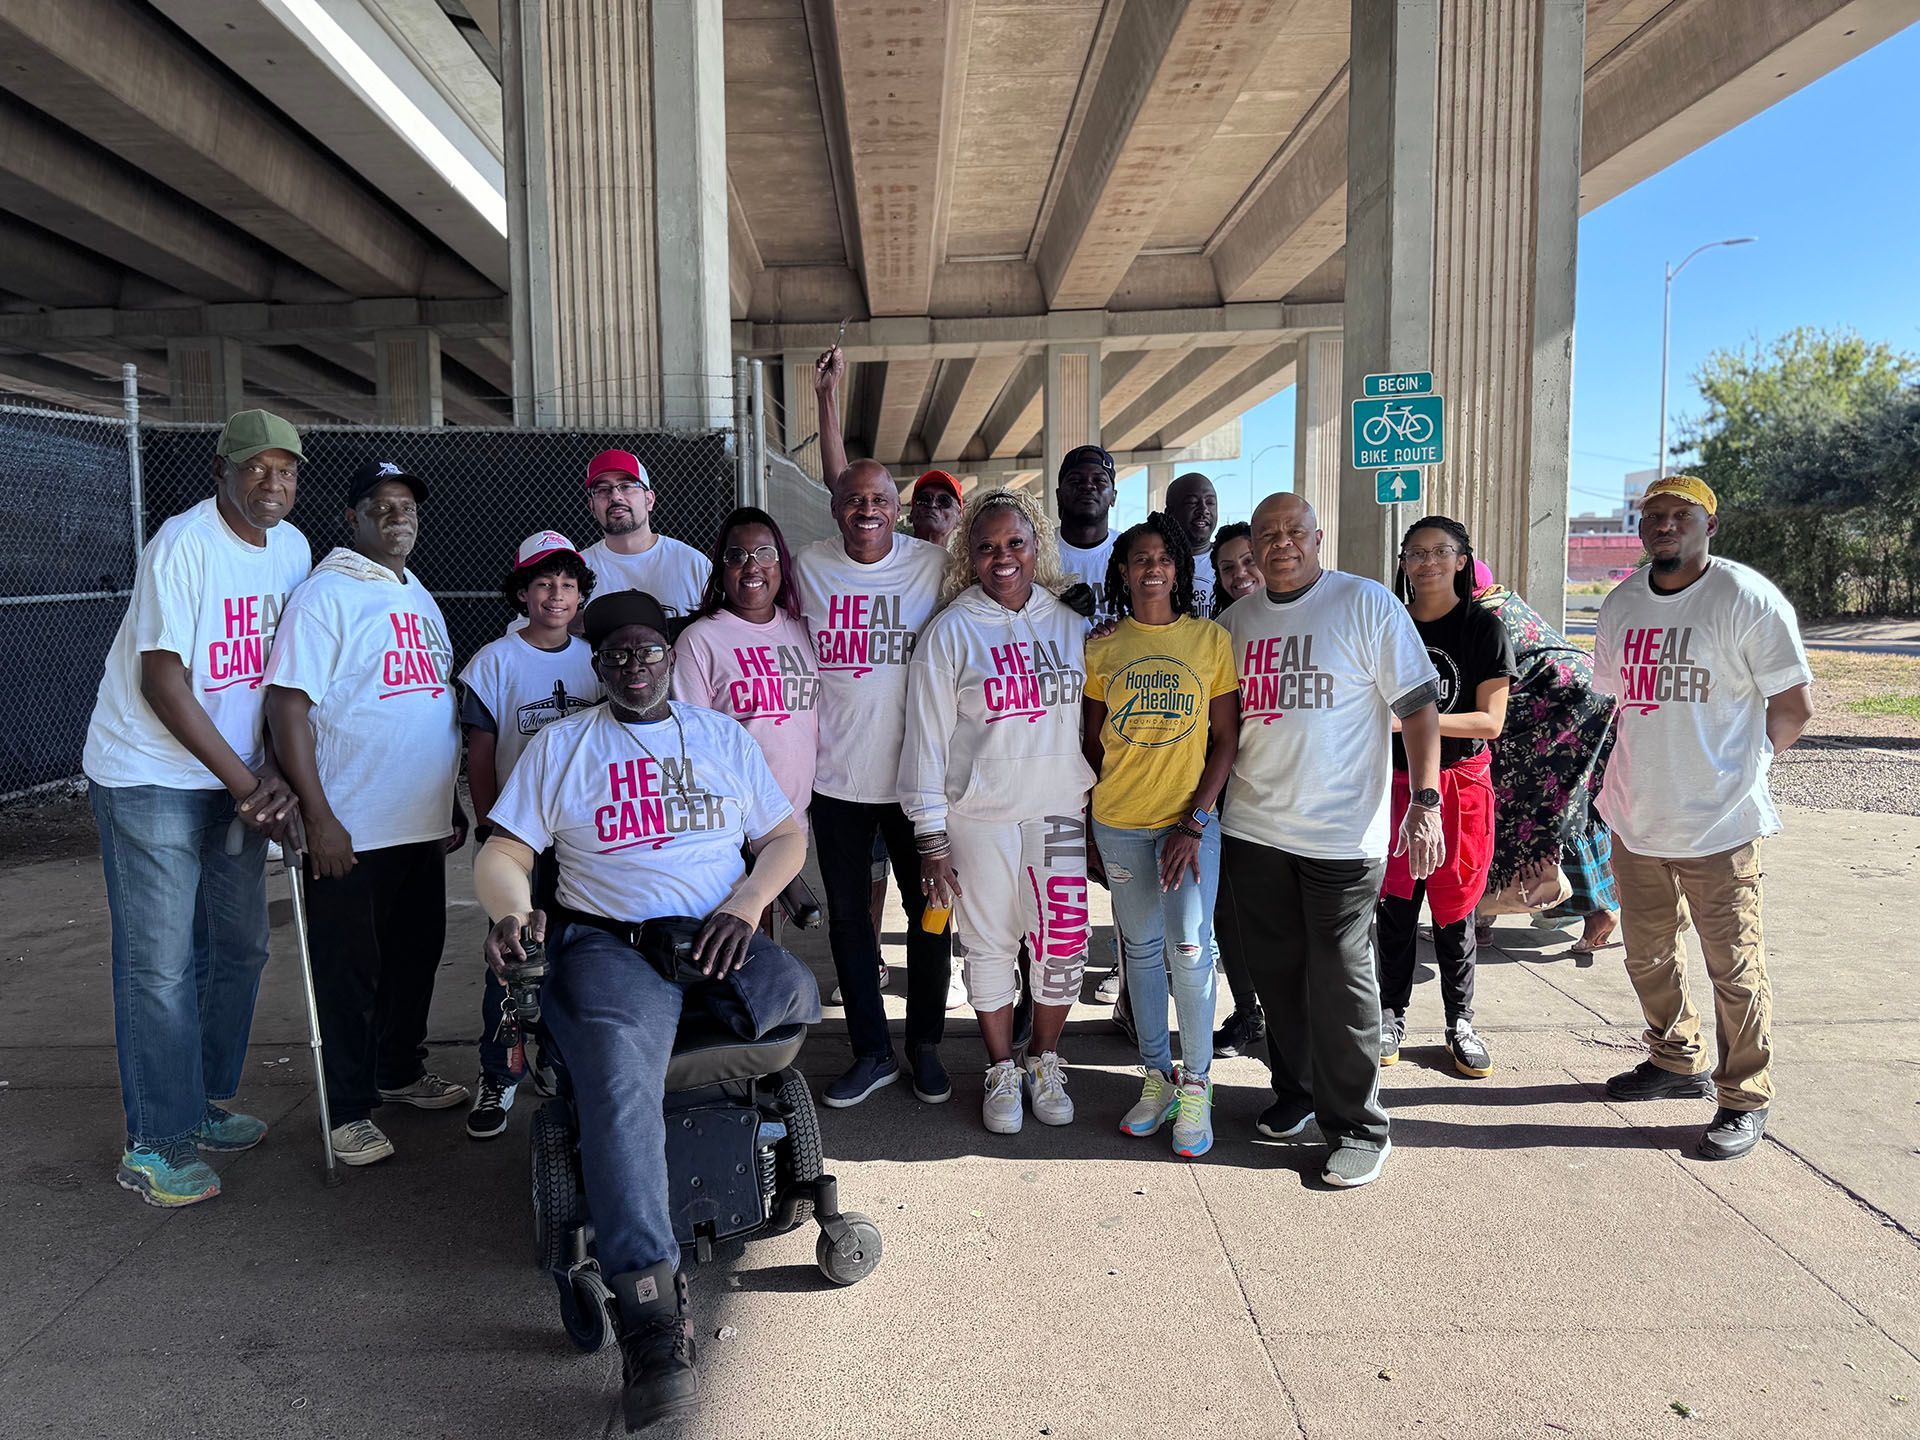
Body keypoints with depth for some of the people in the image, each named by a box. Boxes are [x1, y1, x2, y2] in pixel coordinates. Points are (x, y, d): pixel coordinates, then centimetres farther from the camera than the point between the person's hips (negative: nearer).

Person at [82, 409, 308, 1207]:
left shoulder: (293, 548, 4)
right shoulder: (184, 543, -16)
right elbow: (163, 681, -18)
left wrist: (278, 774, -8)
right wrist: (246, 783, -17)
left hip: (238, 780, 7)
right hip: (151, 776, -7)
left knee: (239, 949, 12)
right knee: (159, 966, -3)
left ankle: (203, 1105, 29)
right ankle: (153, 1146, 10)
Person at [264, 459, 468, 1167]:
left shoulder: (419, 597, 15)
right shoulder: (325, 595, -9)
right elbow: (288, 705, -15)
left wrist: (453, 803, 18)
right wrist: (318, 818, -20)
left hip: (422, 825, 7)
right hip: (351, 830, -7)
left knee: (415, 955, 17)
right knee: (349, 969, 4)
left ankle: (400, 1071, 36)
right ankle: (350, 1109, 17)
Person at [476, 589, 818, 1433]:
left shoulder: (723, 736, 19)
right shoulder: (559, 746, 15)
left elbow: (785, 836, 17)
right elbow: (502, 856, 10)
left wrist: (748, 902, -4)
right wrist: (512, 911, -13)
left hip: (718, 941, 2)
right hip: (609, 945, -2)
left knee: (800, 998, -31)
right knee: (619, 1080, -32)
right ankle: (652, 1315, -38)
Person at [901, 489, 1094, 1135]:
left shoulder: (1071, 625, 6)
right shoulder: (951, 631, -4)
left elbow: (1090, 722, 13)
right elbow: (926, 738, -5)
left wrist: (1098, 811, 10)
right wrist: (931, 840, -7)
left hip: (1060, 812, 3)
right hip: (980, 816, -2)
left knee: (1064, 944, 6)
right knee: (991, 947, 7)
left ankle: (1045, 1063, 28)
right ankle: (1002, 1071, 26)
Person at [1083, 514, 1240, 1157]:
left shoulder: (1211, 639, -2)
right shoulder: (1102, 647, 3)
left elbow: (1226, 739, -3)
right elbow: (1092, 741, 10)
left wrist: (1194, 822, -11)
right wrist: (1113, 797, 1)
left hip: (1193, 819, -2)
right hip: (1120, 821, 2)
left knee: (1190, 948, -8)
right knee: (1141, 948, 11)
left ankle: (1196, 1085, 10)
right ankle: (1157, 1075, 25)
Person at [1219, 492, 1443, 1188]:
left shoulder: (1367, 604, -5)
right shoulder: (1236, 619, 9)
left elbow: (1418, 705, -6)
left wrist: (1426, 801, -14)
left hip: (1341, 834, -5)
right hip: (1253, 826, 5)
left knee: (1340, 980, 1)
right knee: (1276, 973, 14)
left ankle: (1357, 1127, 15)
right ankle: (1294, 1093, 32)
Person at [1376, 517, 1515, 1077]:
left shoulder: (1484, 629, -4)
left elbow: (1490, 721, -11)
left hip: (1459, 783, -2)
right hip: (1396, 779, 2)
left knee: (1454, 907, 5)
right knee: (1396, 905, 6)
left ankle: (1460, 1023, 19)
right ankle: (1392, 1016, 18)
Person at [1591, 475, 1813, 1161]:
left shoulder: (1748, 598, -11)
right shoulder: (1620, 604, 8)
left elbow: (1795, 706, -8)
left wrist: (1739, 765, 1)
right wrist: (1645, 769, 10)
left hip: (1719, 822, -6)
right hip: (1636, 818, 6)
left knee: (1734, 967, 3)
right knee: (1648, 956, 18)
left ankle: (1744, 1099, 20)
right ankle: (1678, 1061, 39)